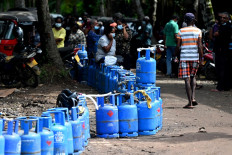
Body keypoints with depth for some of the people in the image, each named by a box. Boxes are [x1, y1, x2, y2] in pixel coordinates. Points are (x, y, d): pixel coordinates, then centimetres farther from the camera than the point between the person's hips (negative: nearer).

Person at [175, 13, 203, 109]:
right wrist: (201, 58, 2)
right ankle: (193, 98, 4)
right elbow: (200, 46, -3)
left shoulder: (181, 31, 2)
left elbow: (178, 46, 1)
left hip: (184, 57, -1)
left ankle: (190, 102, -6)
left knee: (187, 79, -2)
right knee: (193, 76, 20)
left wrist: (176, 56, 14)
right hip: (195, 57, 1)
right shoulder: (198, 31, 2)